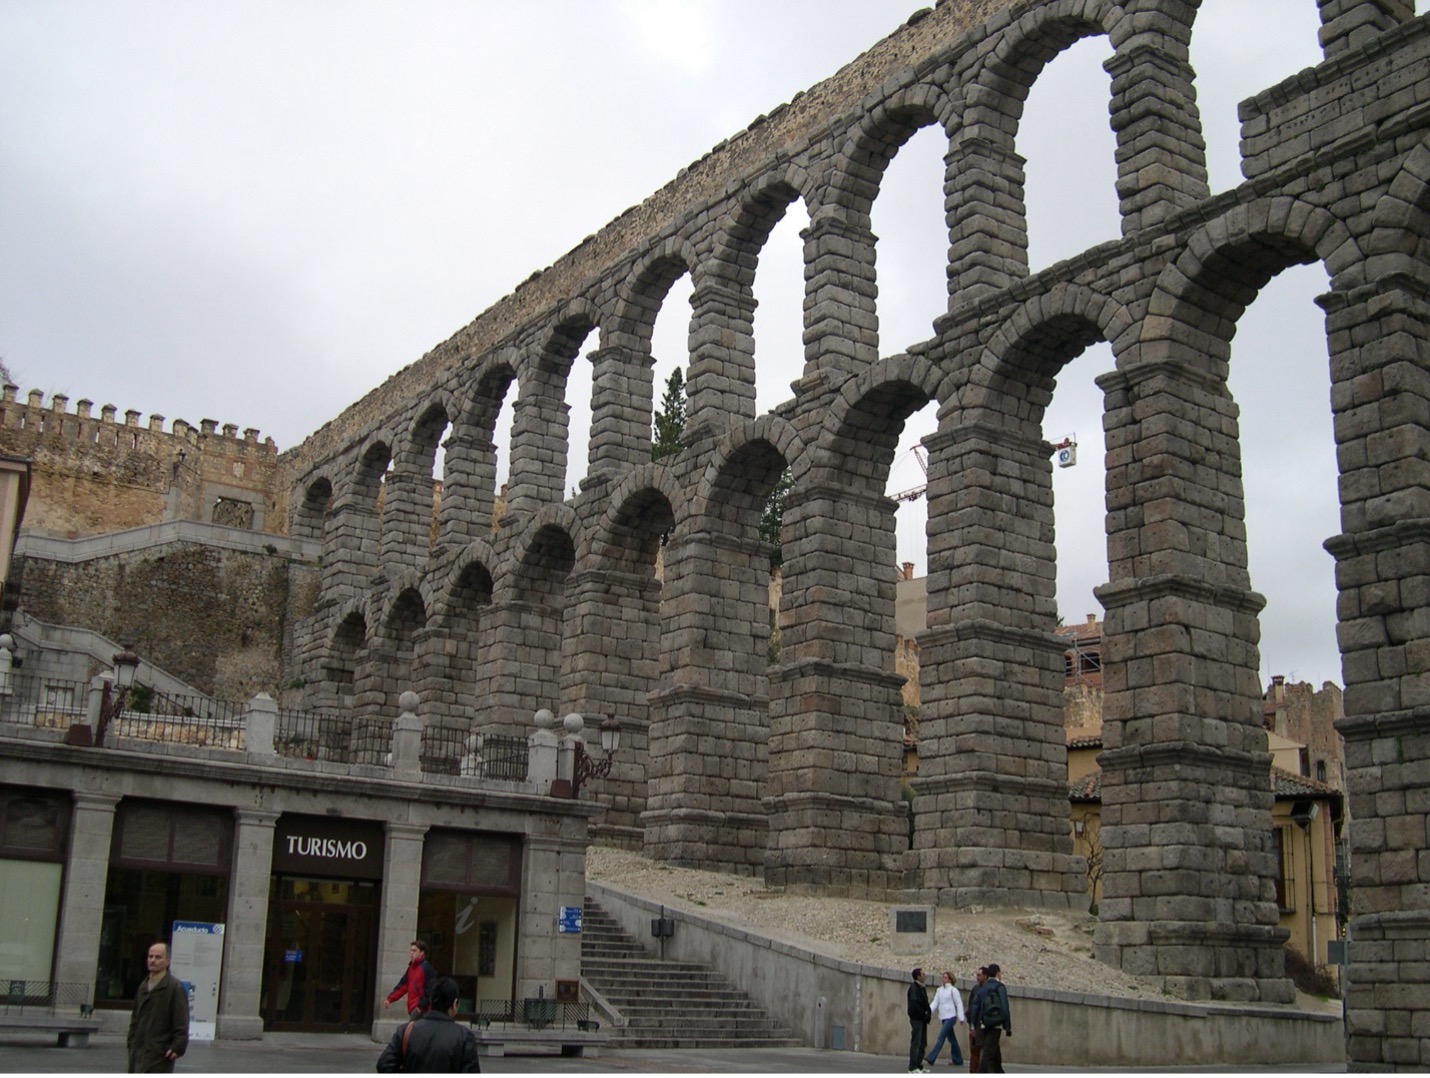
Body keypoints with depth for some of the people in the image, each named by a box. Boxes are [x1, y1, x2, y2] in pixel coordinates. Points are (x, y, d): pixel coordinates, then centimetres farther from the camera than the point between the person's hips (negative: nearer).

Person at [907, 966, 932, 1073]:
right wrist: (924, 1013, -17)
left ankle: (919, 1065, 21)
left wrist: (928, 1011, 2)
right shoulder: (914, 988, -13)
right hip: (916, 1019, -10)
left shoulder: (921, 988, 16)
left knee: (923, 1043, 13)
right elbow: (914, 1004, -22)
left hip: (922, 1020, 10)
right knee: (916, 1043, -8)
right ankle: (913, 1068, -6)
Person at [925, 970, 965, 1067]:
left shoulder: (953, 989, -6)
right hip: (943, 1017, 7)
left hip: (951, 1017, -7)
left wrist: (961, 1017, -11)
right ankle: (958, 1060, 21)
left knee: (941, 1037, -13)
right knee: (952, 1039, 13)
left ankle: (931, 1059, -18)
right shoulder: (939, 990, 10)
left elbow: (959, 1004, -6)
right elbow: (935, 1002, 4)